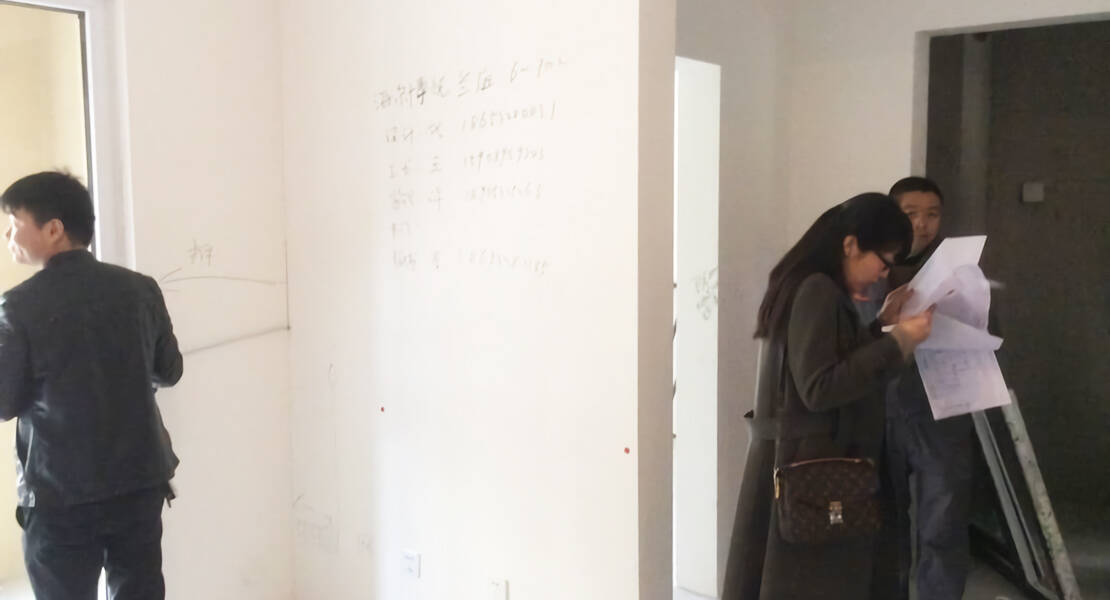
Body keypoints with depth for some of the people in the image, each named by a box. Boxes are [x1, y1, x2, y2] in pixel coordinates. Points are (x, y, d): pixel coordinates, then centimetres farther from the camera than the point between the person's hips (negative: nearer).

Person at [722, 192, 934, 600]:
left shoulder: (810, 287, 14)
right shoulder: (817, 291, -17)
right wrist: (895, 343, -17)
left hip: (807, 462, 10)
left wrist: (880, 322, 13)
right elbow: (819, 389, -21)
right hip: (810, 465, -10)